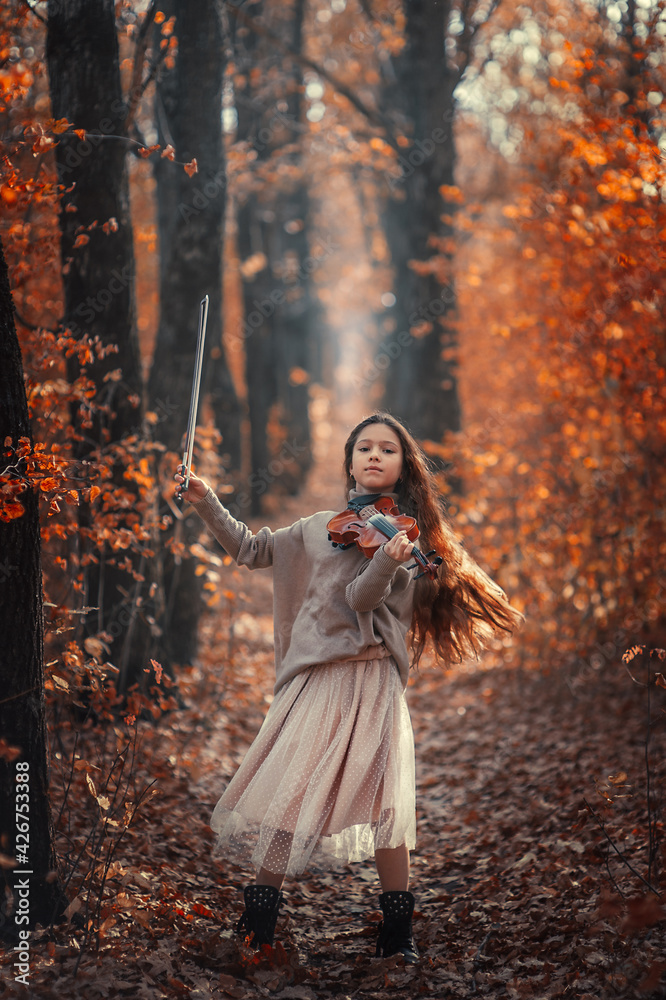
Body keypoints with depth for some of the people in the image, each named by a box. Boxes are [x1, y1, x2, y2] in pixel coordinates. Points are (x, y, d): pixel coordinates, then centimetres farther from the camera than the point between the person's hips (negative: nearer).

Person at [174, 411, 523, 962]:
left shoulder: (403, 530, 4)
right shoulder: (317, 528, 17)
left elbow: (362, 598, -10)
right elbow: (251, 549, 28)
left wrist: (387, 561, -30)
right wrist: (206, 501, 22)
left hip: (367, 680, -3)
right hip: (313, 678, 4)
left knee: (381, 799, -10)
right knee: (283, 794, -2)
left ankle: (398, 934, 0)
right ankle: (257, 925, 9)